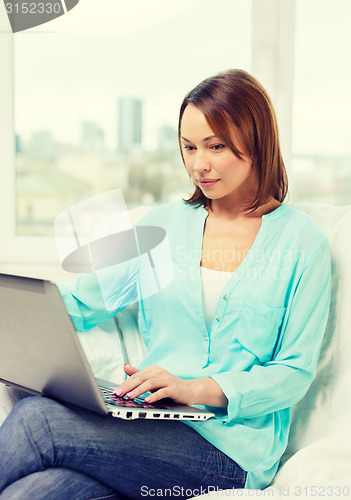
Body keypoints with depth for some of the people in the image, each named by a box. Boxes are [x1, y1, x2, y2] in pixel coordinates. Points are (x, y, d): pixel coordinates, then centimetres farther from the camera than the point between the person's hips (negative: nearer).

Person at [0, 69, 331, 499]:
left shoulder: (300, 241, 3)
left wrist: (196, 388, -16)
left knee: (36, 419, -26)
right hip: (147, 423, 3)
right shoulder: (163, 223, 14)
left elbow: (296, 371, -1)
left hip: (231, 448, -3)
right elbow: (79, 304, 15)